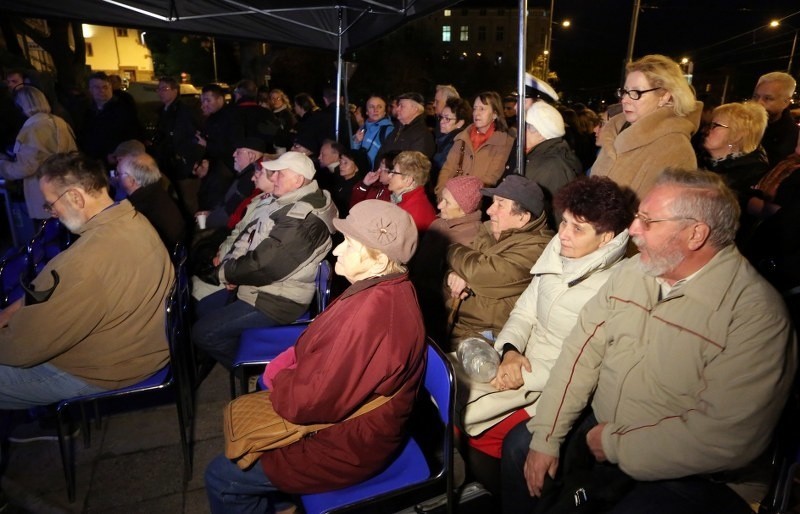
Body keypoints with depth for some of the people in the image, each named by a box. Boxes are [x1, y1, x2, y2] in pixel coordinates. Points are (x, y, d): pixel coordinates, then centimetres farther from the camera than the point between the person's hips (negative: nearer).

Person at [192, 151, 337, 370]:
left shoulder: (302, 219, -27)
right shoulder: (295, 204, 6)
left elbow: (263, 266, -28)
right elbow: (264, 251, 12)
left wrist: (225, 272, -9)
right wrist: (234, 272, -4)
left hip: (277, 301, -10)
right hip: (271, 288, 11)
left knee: (202, 332, -8)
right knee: (204, 308, 18)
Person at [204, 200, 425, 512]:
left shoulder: (371, 311, -36)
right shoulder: (389, 288, -3)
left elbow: (310, 403, -29)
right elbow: (326, 348, 10)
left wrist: (281, 381, -9)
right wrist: (290, 359, -6)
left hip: (350, 445, -9)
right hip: (352, 417, 10)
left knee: (221, 477, 3)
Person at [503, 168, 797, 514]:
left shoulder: (755, 313, -22)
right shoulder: (632, 271, -2)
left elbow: (726, 437, -26)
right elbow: (582, 349, -4)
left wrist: (616, 446, -17)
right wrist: (545, 437, -8)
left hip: (681, 474, -5)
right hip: (597, 429, 6)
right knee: (519, 445, 4)